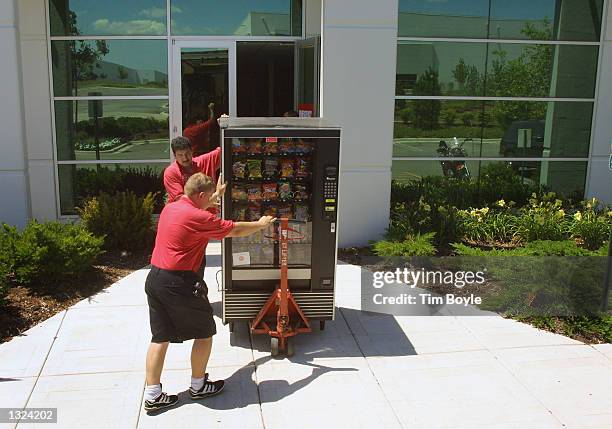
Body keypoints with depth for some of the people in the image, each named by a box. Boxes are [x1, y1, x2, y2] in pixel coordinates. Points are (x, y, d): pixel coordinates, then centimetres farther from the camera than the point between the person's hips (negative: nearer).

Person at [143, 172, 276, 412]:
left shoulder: (170, 208, 10)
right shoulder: (198, 218, -15)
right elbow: (235, 230, -7)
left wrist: (216, 197, 41)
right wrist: (261, 224, 10)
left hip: (154, 278, 9)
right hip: (178, 283, -8)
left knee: (160, 337, 13)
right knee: (204, 332, 11)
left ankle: (152, 395, 16)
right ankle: (198, 386, 24)